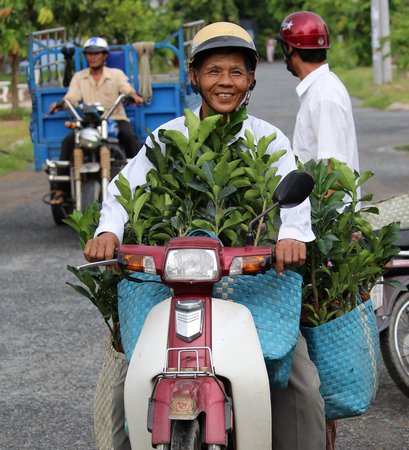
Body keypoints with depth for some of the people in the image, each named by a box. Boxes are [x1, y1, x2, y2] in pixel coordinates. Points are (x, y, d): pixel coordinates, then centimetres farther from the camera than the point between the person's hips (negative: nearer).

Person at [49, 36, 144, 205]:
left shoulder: (116, 74, 9)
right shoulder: (79, 77, 14)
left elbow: (127, 89, -6)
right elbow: (71, 99, 3)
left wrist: (134, 96, -30)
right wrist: (60, 104, -20)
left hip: (115, 120, -1)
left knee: (130, 137, -33)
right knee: (68, 141, -23)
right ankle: (60, 189, -23)